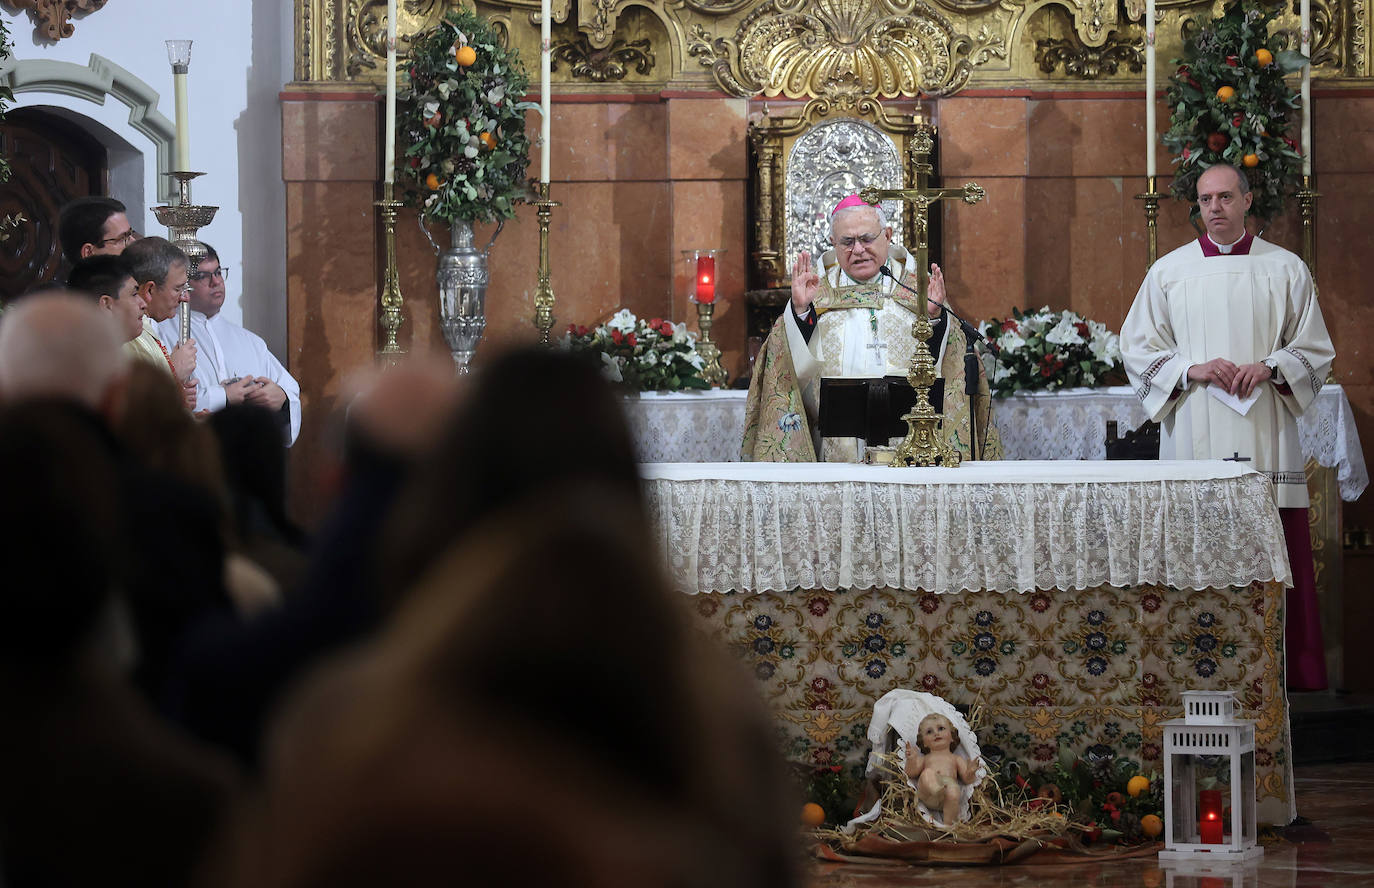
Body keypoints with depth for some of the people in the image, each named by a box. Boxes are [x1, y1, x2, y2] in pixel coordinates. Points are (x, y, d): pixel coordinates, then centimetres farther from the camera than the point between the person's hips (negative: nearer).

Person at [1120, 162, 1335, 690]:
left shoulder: (1286, 270, 9)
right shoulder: (1168, 272, 10)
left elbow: (1315, 351, 11)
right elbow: (1137, 351, 10)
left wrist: (1270, 368, -8)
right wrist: (1192, 369, -7)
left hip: (1265, 440, 0)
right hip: (1192, 440, 0)